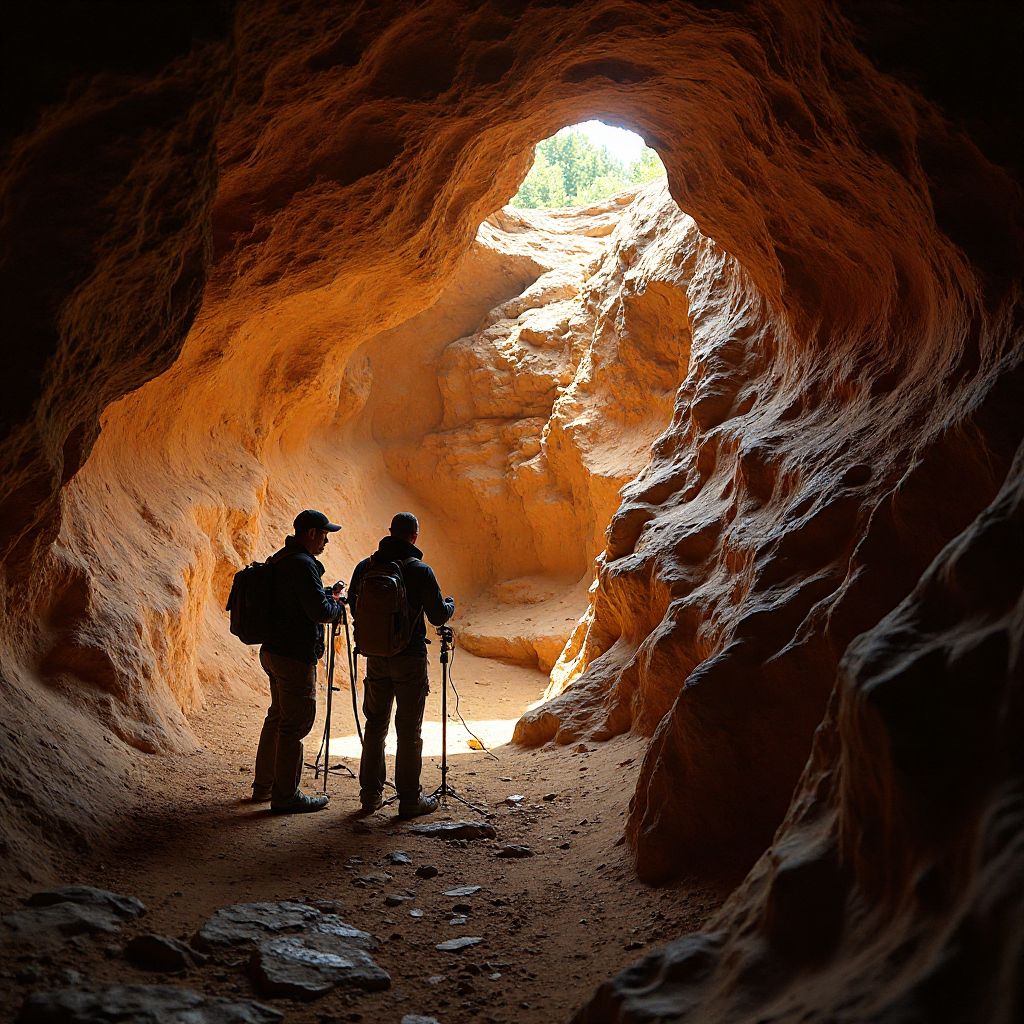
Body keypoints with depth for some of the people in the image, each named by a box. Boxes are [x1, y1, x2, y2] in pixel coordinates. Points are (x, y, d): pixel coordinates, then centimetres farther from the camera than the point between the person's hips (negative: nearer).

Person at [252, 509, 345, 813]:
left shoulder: (280, 560, 13)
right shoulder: (303, 564, -19)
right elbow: (320, 612, -23)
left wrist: (326, 594, 14)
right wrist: (335, 601, -3)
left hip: (273, 651, 10)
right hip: (295, 657, -10)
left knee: (278, 717, 20)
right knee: (295, 724, -2)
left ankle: (264, 785, 31)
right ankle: (286, 796, 5)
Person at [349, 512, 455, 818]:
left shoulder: (365, 567, 1)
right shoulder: (420, 571, -13)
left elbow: (354, 608, 12)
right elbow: (438, 617, -9)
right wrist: (450, 604, 13)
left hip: (376, 656, 4)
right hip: (410, 658, -4)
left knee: (375, 725, 15)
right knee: (409, 730, 2)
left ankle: (370, 794, 21)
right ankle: (409, 800, 7)